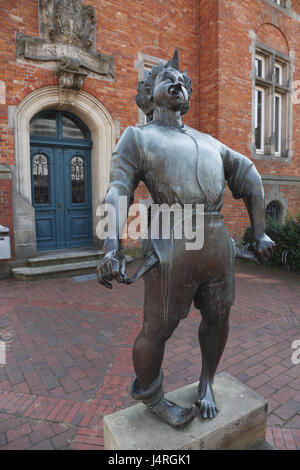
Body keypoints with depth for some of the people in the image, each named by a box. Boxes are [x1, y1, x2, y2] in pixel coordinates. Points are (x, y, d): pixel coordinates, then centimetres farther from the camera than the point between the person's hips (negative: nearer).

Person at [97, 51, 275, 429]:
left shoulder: (208, 141, 21)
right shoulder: (138, 137, 7)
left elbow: (249, 177, 21)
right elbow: (117, 194, -6)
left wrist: (259, 233, 11)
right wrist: (111, 250, -21)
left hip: (219, 245, 6)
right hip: (171, 250, -5)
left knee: (217, 319, 17)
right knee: (156, 331, 6)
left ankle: (206, 384, 45)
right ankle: (150, 397, 36)